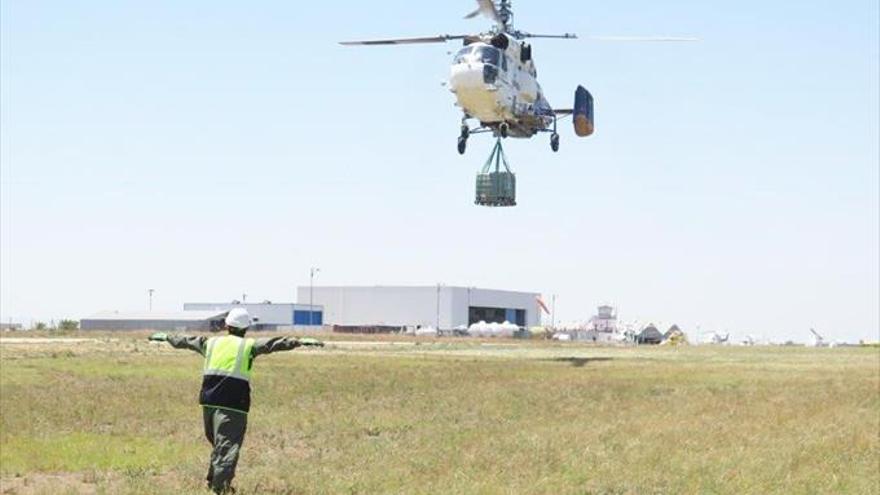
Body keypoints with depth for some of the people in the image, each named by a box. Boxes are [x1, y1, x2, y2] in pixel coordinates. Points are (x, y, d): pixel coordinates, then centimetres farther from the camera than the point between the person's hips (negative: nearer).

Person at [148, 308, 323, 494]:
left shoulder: (211, 343, 14)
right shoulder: (249, 346, -1)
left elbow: (186, 341, 28)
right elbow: (275, 343, -9)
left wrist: (166, 337, 45)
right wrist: (301, 341, -12)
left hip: (209, 401, 5)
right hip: (233, 404, -5)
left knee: (218, 443, 21)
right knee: (228, 445, -8)